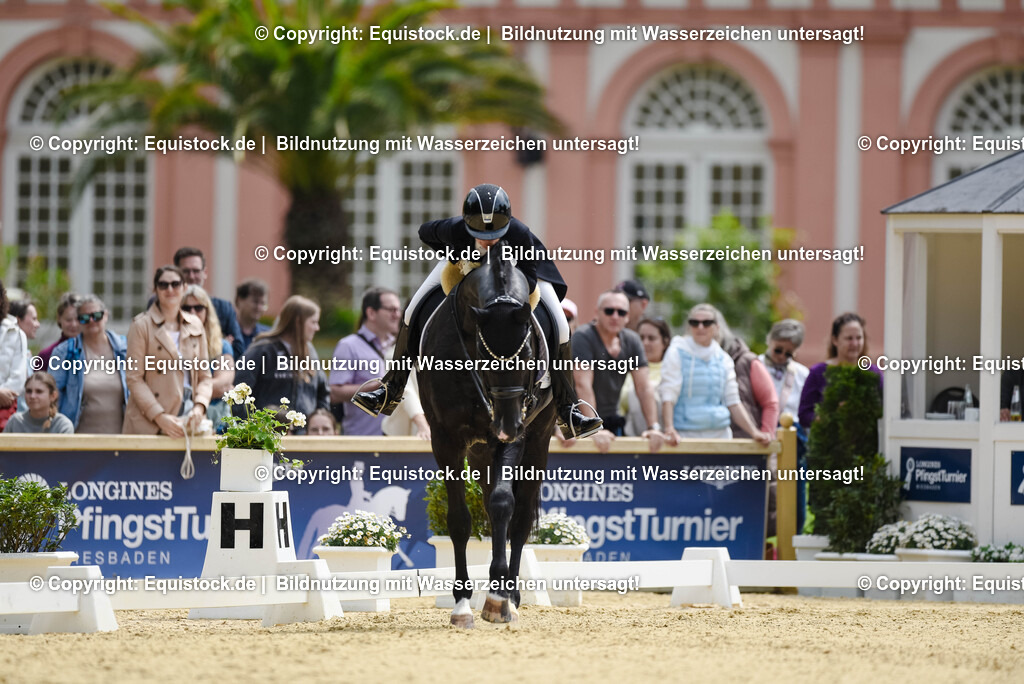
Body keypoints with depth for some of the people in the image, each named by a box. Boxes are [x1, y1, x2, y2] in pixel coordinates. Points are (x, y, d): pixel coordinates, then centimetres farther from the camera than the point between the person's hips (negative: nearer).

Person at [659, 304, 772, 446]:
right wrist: (669, 429, -22)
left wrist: (754, 432, 2)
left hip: (720, 434, 4)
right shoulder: (677, 353, 1)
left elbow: (733, 402, 13)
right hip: (686, 434, -4)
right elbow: (668, 396, -7)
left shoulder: (724, 359, 13)